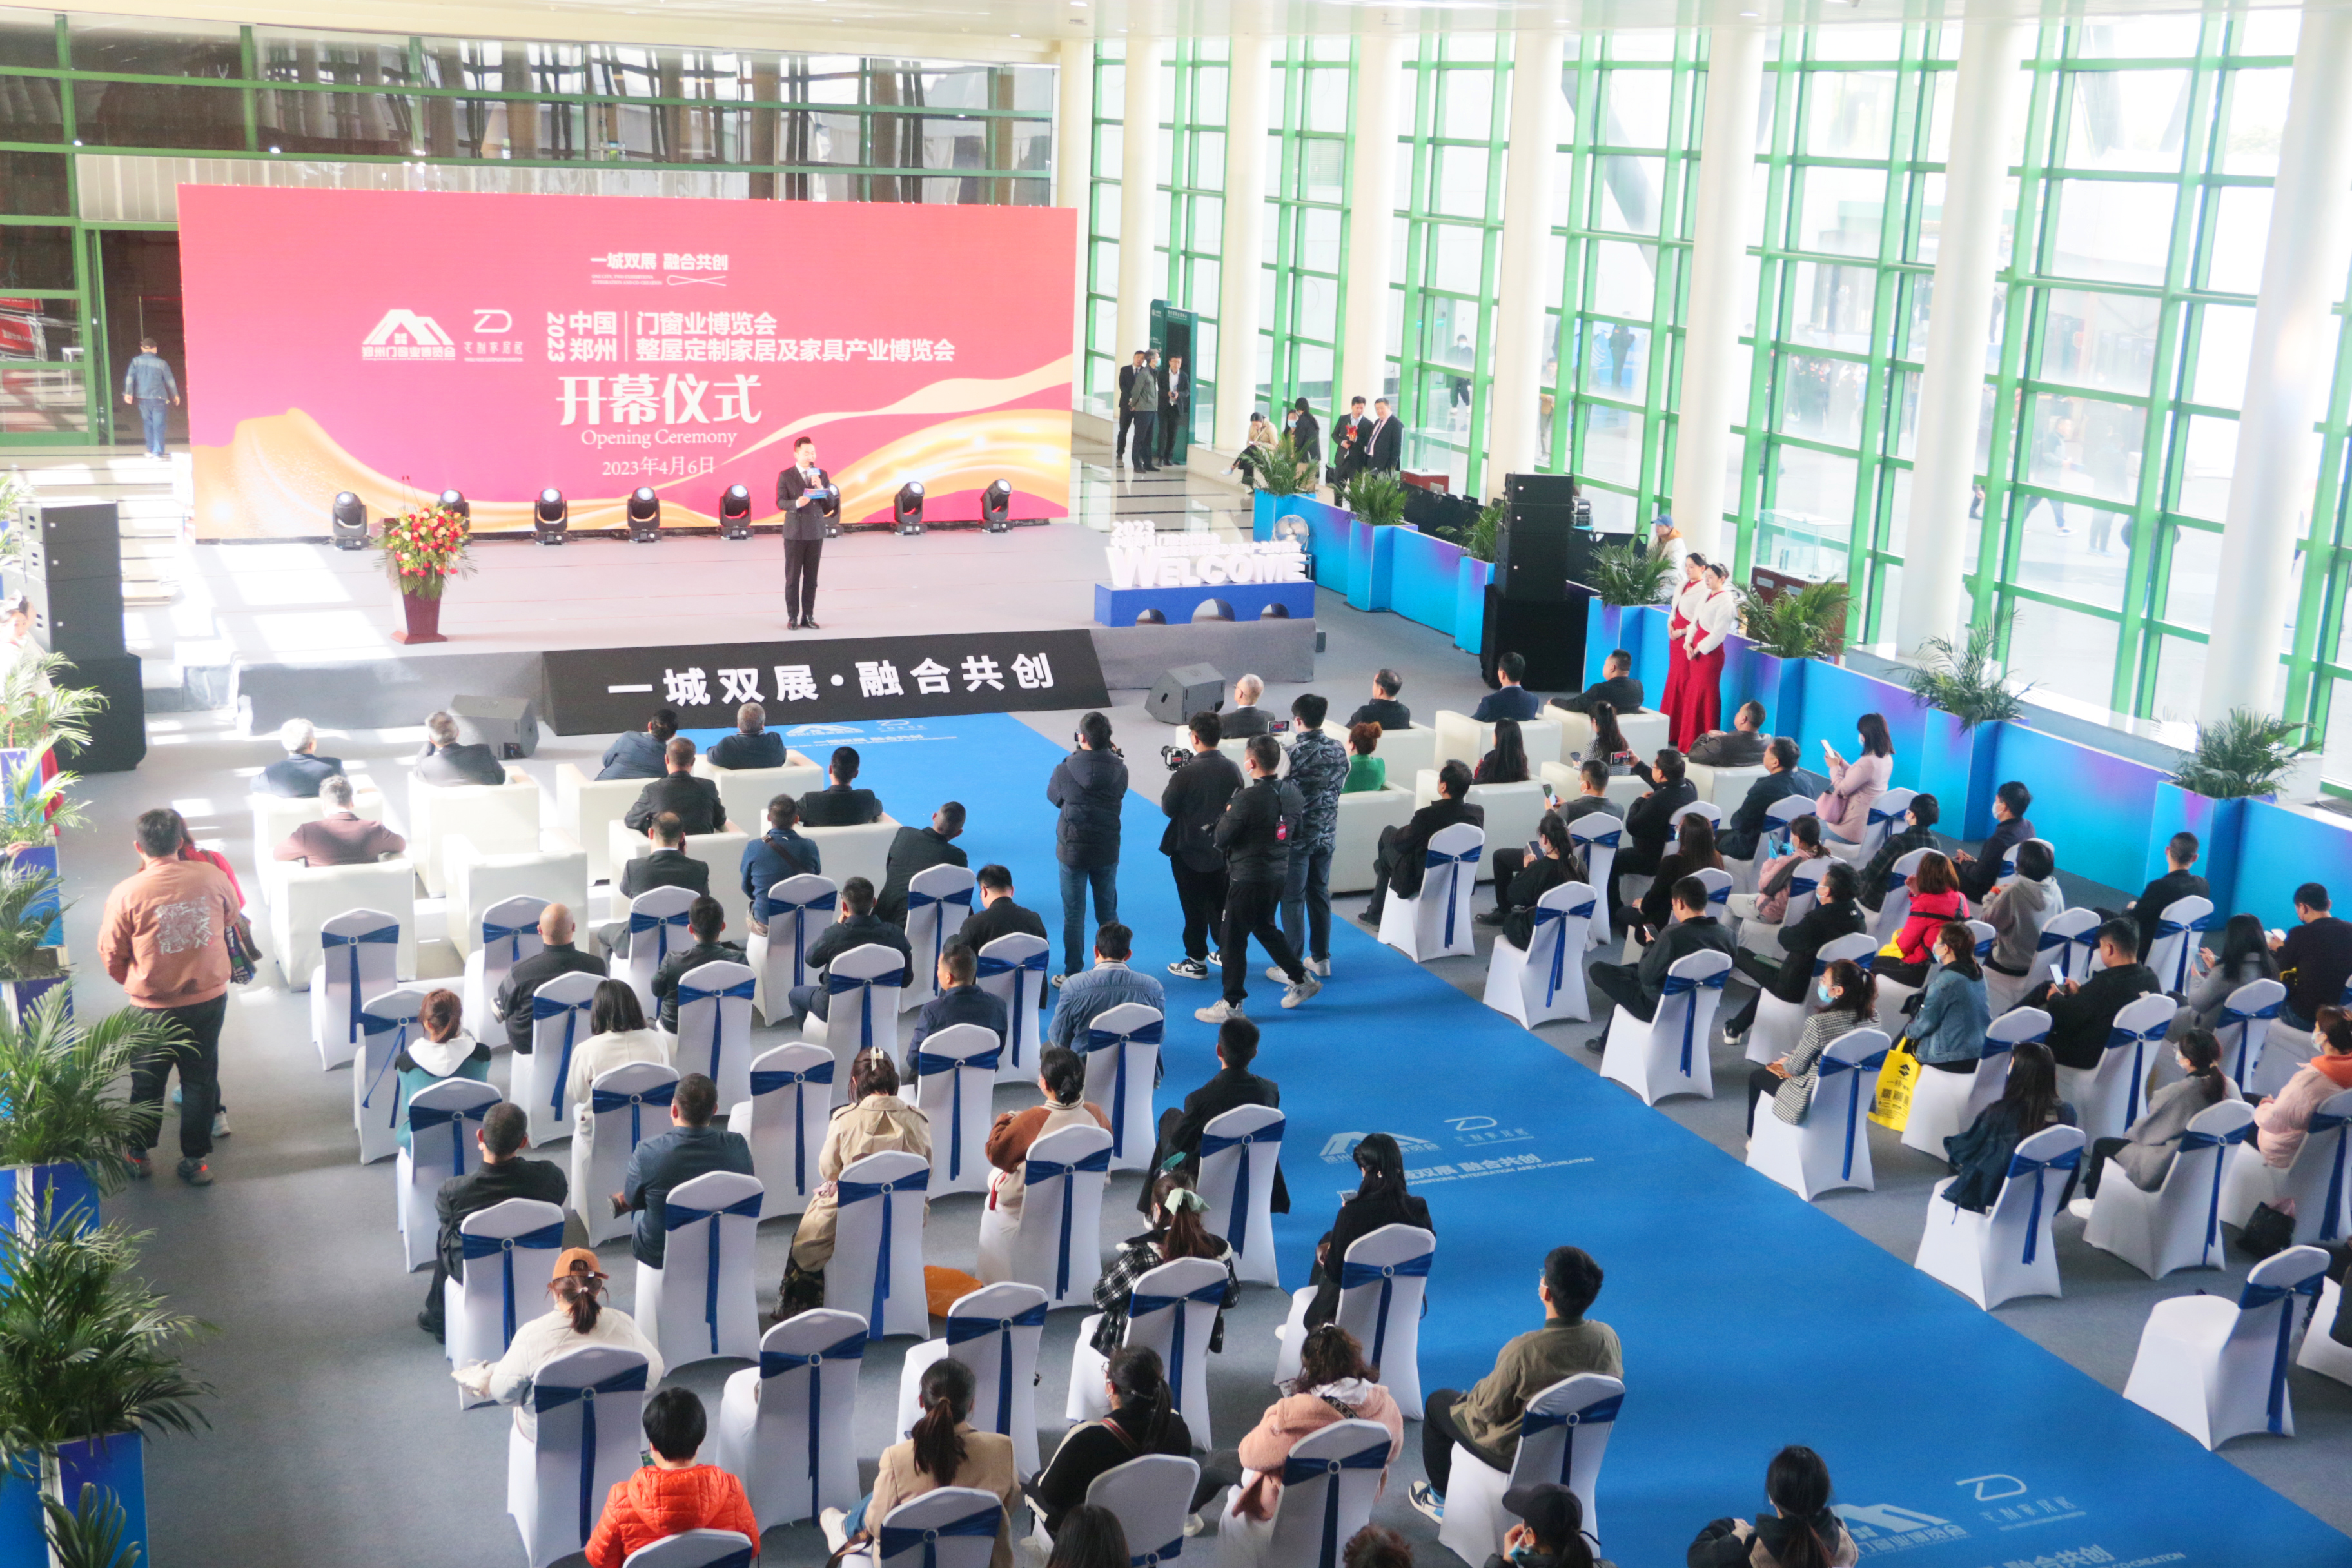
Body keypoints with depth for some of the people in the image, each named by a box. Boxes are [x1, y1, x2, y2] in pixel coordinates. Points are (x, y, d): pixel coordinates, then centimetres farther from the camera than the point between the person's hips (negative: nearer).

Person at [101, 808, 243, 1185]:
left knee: (148, 1082, 18)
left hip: (153, 1005, -1)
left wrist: (132, 981, 14)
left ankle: (138, 1154, 33)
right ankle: (195, 1159, 22)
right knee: (201, 1079, 15)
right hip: (209, 997, 1)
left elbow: (111, 955, -6)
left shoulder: (127, 893, -18)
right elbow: (231, 920, 9)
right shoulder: (213, 878, -12)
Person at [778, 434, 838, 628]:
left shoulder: (822, 475, 7)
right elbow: (780, 503, -7)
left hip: (816, 532, 3)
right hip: (795, 532, -3)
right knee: (792, 577, 1)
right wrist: (796, 503, -26)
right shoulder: (786, 476, -1)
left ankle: (808, 617, 11)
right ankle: (792, 617, 7)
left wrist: (821, 488, -12)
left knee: (811, 577, 5)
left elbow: (831, 504, 5)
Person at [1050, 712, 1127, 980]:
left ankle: (1072, 975, 13)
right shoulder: (1119, 770, -10)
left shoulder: (1065, 769, -17)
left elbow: (1053, 797, 2)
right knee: (1108, 913, 16)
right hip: (1107, 852, 3)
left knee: (1074, 915, 7)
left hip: (1072, 852, -2)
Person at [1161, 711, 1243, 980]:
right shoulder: (1232, 769, -7)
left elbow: (1168, 809, -13)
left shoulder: (1187, 773, -23)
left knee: (1194, 908, 6)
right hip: (1222, 850, 5)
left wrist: (1173, 781, 0)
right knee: (1221, 904, 18)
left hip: (1190, 851, -5)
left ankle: (1197, 962, 14)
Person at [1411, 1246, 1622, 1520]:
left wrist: (1477, 1393, 1)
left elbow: (1490, 1409, -23)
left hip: (1515, 1455, -6)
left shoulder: (1524, 1351, -37)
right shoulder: (1608, 1338, -21)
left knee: (1438, 1402, 21)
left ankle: (1441, 1495, 40)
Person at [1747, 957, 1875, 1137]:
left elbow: (1796, 1068, -18)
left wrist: (1785, 1062, 6)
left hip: (1814, 1100, -7)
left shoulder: (1819, 1023, -31)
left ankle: (1756, 1136, 40)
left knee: (1756, 1075, 20)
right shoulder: (1872, 1015, -11)